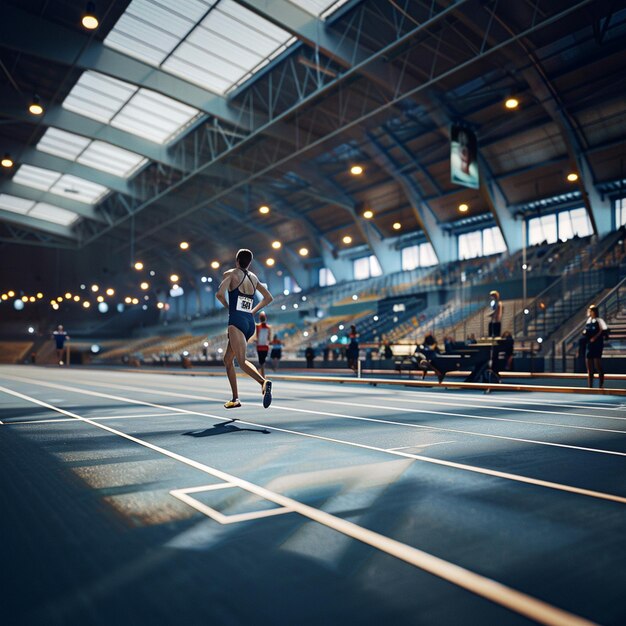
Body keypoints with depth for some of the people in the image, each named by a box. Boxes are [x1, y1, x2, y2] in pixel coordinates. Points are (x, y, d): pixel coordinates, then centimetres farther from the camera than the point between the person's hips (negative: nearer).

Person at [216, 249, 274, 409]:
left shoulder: (231, 274, 1)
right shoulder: (253, 278, 17)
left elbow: (219, 294, -13)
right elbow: (268, 298, 24)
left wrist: (228, 306, 6)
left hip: (236, 321, -7)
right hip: (250, 322, 7)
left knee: (242, 361, -18)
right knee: (227, 359, 18)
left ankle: (263, 382, -43)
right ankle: (235, 399, 16)